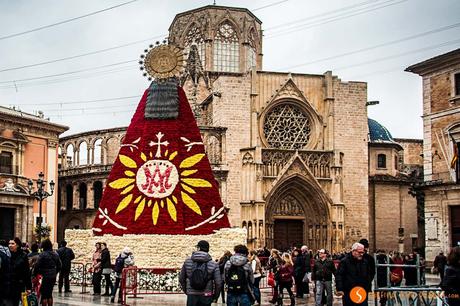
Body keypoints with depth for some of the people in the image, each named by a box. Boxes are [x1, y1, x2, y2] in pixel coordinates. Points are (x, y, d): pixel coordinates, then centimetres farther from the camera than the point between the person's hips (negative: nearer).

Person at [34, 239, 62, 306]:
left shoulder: (42, 254, -13)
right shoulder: (55, 255, 7)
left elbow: (37, 266, -15)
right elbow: (59, 266, 12)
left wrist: (34, 274, -3)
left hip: (44, 276, -6)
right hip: (53, 277, 6)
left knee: (44, 294, 0)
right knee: (49, 294, 16)